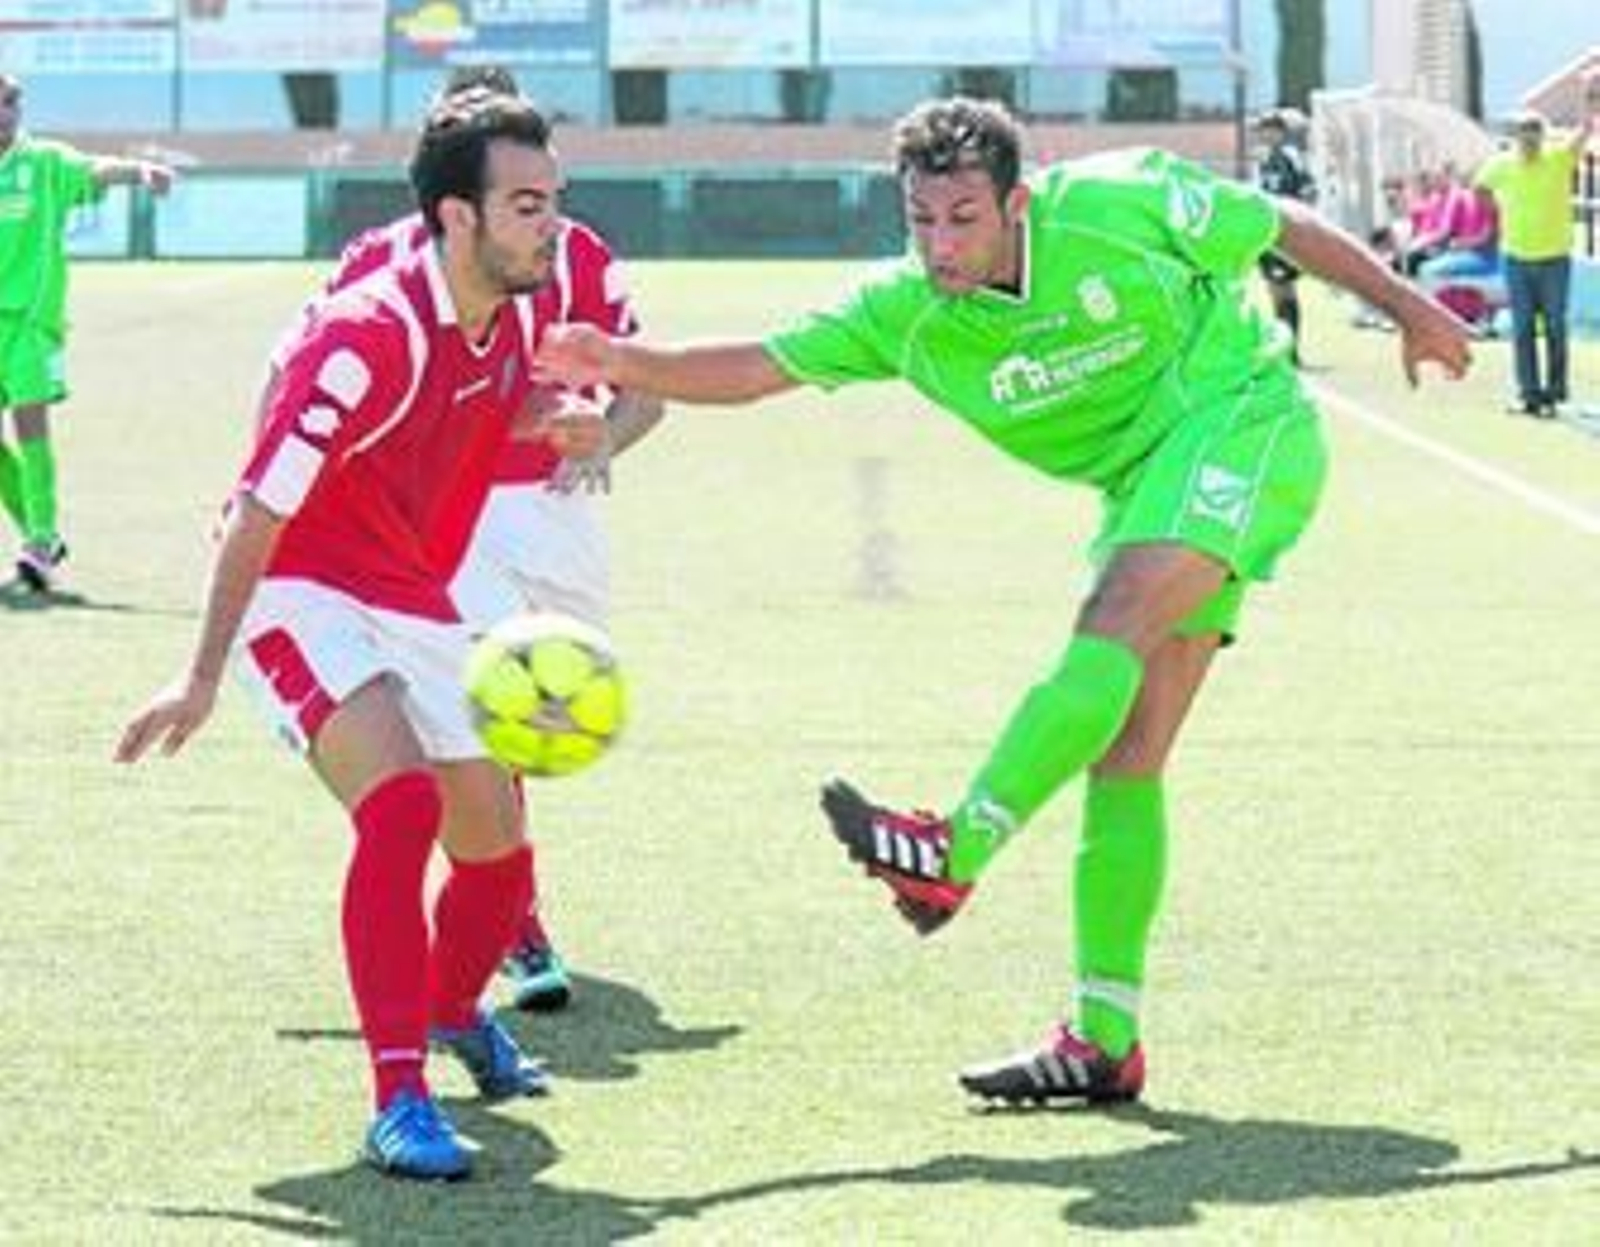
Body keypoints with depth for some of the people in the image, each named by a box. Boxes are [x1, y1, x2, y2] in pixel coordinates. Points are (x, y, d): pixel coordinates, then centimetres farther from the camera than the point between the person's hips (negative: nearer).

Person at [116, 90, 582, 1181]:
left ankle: (455, 1011, 44)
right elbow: (260, 515, -22)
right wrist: (204, 678, -19)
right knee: (401, 802, -30)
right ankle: (399, 1098, -27)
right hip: (302, 596, -7)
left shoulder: (517, 314, -4)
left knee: (497, 848, 10)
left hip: (416, 604, 8)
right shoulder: (371, 337, -27)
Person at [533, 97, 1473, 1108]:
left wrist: (1406, 305, 6)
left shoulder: (1121, 203, -18)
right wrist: (628, 365, -25)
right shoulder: (909, 314, -8)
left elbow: (1283, 226, -3)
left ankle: (956, 851, -39)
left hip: (1243, 424, -6)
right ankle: (1106, 1042, 0)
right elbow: (761, 367, -8)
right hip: (1145, 483, 6)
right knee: (1126, 755, -1)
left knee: (1117, 624, -30)